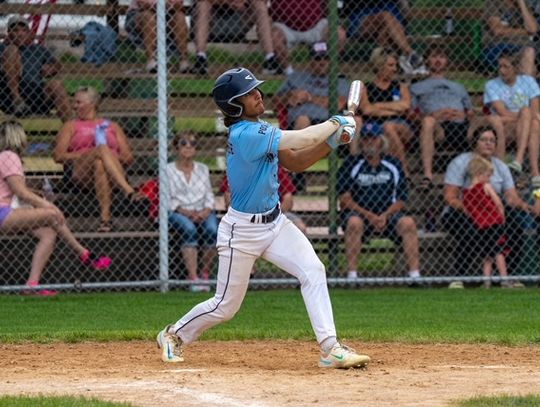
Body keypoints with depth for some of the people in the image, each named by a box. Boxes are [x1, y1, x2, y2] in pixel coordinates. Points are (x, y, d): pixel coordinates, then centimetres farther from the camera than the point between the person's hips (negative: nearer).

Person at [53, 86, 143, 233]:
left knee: (100, 164, -38)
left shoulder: (112, 127, 29)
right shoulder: (71, 126, 27)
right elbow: (58, 156, 10)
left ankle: (105, 216, -57)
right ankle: (129, 191, -54)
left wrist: (111, 156, -3)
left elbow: (129, 158, 19)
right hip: (78, 172, -1)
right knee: (102, 148, -33)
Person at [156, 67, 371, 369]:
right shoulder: (245, 135, -24)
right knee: (226, 306, 5)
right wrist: (334, 124, -12)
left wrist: (331, 141, -6)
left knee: (313, 271, -12)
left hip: (274, 222, 8)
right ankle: (174, 335, 30)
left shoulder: (260, 130, 5)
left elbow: (296, 162, 8)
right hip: (242, 229, -8)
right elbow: (299, 140, -27)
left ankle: (330, 348, -15)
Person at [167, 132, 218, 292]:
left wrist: (207, 210, -9)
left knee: (212, 230, -31)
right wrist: (185, 211, -16)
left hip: (202, 211, 3)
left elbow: (209, 195, 13)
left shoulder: (202, 169, 18)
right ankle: (193, 278, -41)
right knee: (189, 230, -36)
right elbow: (167, 199, -1)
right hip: (178, 212, -3)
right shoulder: (168, 170, 6)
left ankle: (205, 275, -18)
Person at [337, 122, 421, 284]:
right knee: (354, 222, -35)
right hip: (358, 212, -2)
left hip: (387, 214, 2)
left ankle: (415, 274, -31)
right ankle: (352, 275, -34)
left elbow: (400, 200, 8)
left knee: (408, 223, -26)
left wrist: (385, 216, -12)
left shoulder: (393, 165, 11)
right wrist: (369, 216, -14)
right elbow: (344, 199, -3)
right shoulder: (351, 164, 4)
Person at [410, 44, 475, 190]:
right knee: (428, 121, -39)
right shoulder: (417, 87, 30)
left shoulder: (458, 87, 40)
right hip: (437, 125, -3)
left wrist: (463, 115, 2)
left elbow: (471, 114, 27)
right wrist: (433, 115, -6)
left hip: (461, 126, 3)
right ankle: (428, 176, -51)